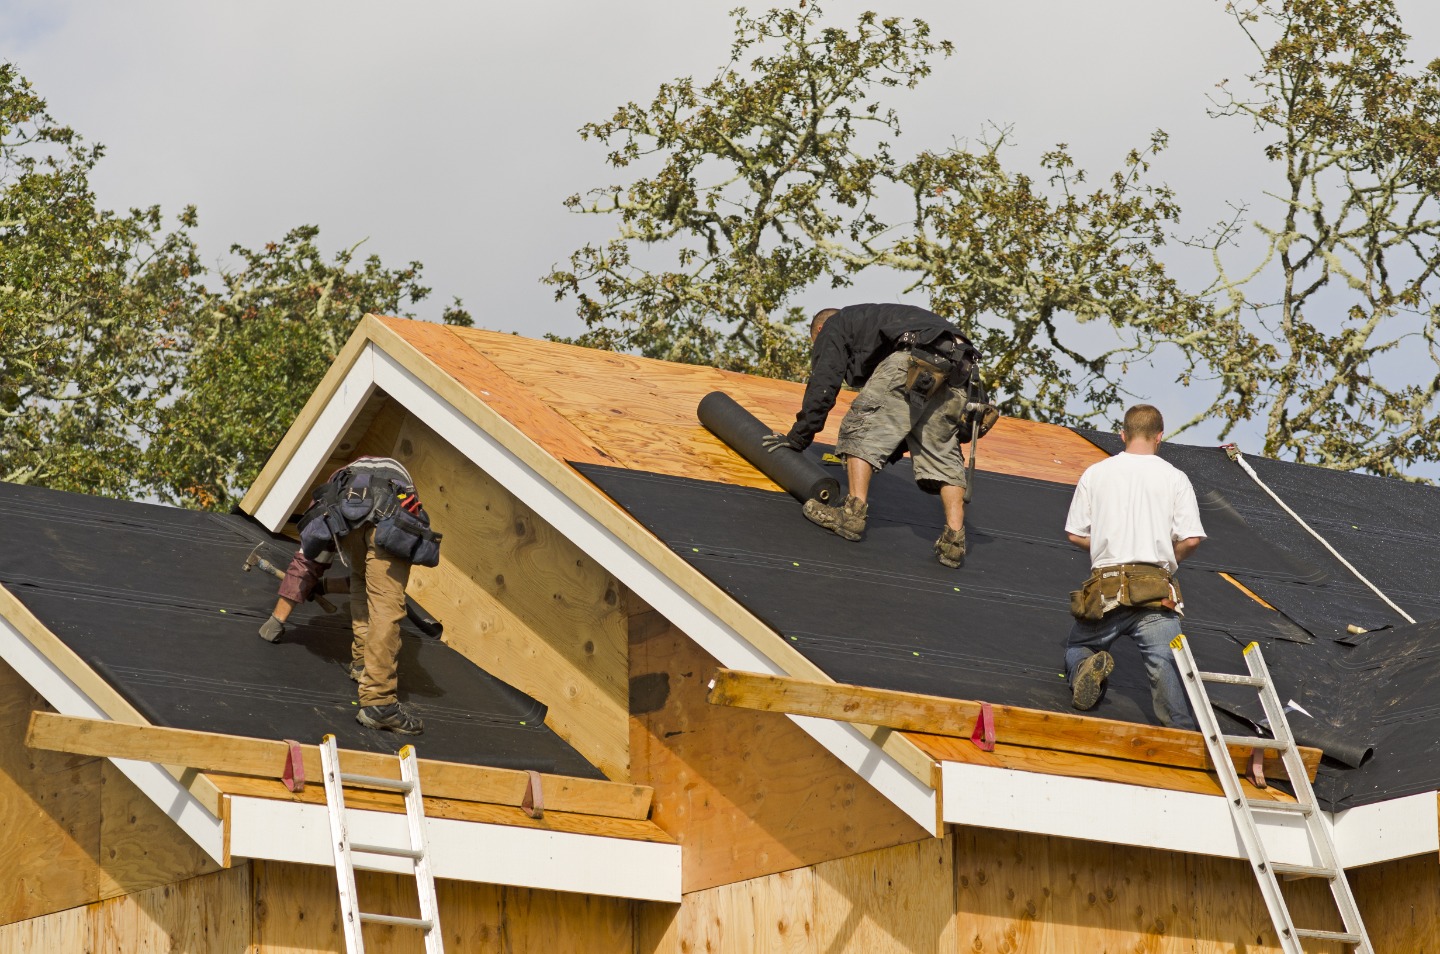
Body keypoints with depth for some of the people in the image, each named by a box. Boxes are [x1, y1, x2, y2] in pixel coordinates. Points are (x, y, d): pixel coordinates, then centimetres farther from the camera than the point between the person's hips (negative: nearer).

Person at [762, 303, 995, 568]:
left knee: (862, 429, 2)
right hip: (958, 368, 7)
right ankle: (954, 538, 1)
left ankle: (854, 513, -6)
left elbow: (823, 384, 11)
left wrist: (798, 437, 17)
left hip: (916, 358, -7)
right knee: (942, 453, 13)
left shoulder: (833, 327, 24)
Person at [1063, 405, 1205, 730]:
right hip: (1155, 590, -1)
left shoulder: (1095, 473, 10)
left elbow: (1075, 535, 11)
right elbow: (1191, 539, -1)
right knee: (1167, 663, -14)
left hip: (1107, 587, 1)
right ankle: (1183, 725, -43)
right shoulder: (1175, 478, 6)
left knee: (1078, 647, 24)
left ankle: (1086, 669, -12)